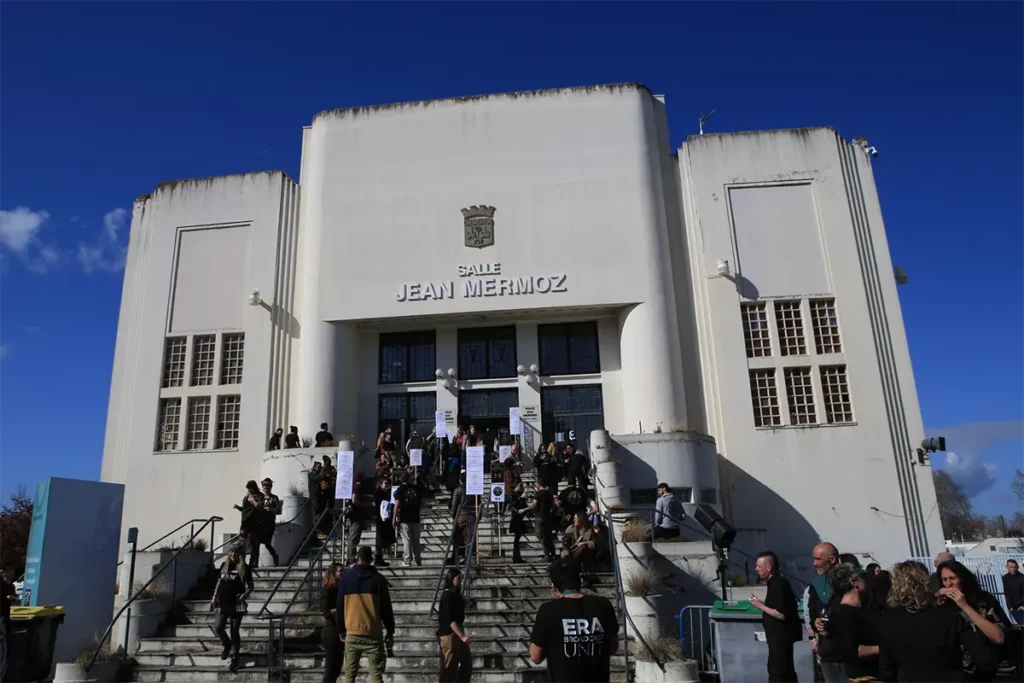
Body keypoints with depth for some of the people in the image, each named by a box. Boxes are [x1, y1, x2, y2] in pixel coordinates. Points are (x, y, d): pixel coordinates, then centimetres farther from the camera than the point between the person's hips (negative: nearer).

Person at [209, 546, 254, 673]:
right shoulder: (224, 565, 7)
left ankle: (234, 658, 12)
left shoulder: (244, 568, -4)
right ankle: (227, 645, 28)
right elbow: (219, 582, 17)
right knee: (218, 627, -3)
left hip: (237, 604, -4)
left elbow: (250, 586, 0)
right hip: (223, 603, 4)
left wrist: (245, 594, -19)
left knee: (234, 631, 0)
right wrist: (214, 598, 13)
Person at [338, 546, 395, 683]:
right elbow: (386, 608, 0)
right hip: (373, 634, -2)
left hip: (352, 633, 2)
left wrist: (341, 630, 17)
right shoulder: (378, 578, -2)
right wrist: (390, 631, 8)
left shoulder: (346, 577, 3)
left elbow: (340, 607, 7)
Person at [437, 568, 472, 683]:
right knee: (449, 667, -2)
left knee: (467, 661, 14)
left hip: (456, 632, 10)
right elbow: (450, 619, -25)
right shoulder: (447, 596, -17)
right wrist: (462, 636, -30)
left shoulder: (455, 595, 11)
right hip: (449, 634, -10)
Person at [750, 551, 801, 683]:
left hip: (781, 635, -10)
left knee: (776, 671, -5)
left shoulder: (778, 585, -21)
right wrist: (762, 603, 6)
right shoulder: (775, 582, 10)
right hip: (780, 634, 10)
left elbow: (782, 614, -26)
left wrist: (761, 606, -17)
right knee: (785, 670, 18)